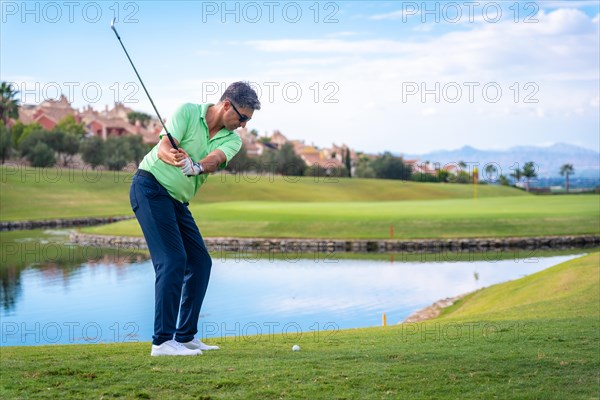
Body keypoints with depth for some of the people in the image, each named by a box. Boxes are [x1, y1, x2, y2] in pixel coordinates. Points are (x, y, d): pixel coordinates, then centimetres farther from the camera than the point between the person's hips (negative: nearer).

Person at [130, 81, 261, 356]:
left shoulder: (232, 139, 3)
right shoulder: (187, 112, -9)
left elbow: (214, 160, -19)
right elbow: (163, 148, -20)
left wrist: (196, 167, -40)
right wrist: (175, 158, -41)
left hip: (177, 201, 8)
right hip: (150, 186, -7)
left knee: (200, 262, 5)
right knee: (173, 260, -17)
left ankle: (185, 336, 14)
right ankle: (163, 340, -17)